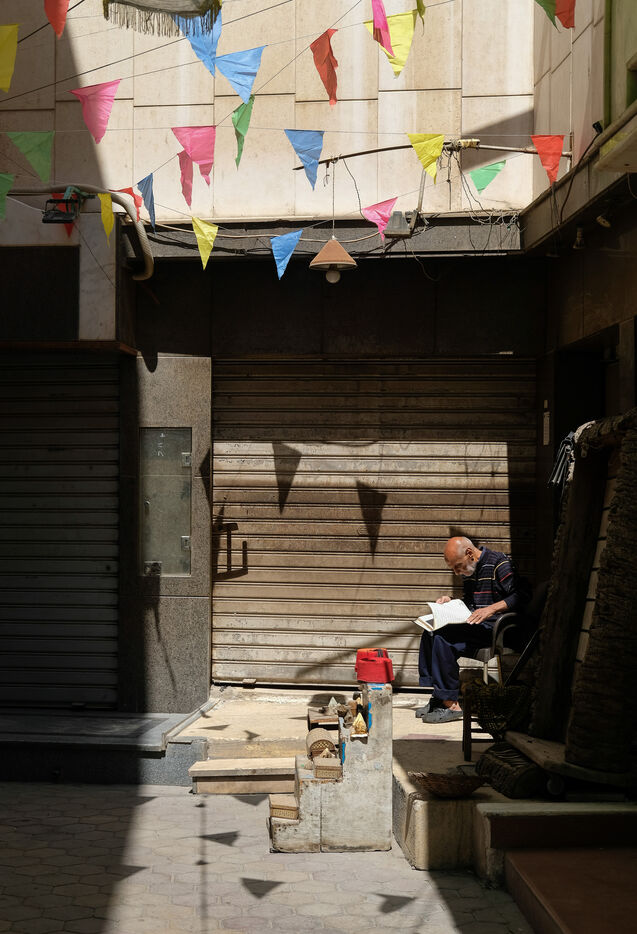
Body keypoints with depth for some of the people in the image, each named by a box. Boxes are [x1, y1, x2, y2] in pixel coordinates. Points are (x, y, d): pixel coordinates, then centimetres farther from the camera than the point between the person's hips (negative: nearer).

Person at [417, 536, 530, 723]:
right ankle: (437, 696, -3)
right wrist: (450, 603, 10)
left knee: (443, 638, -24)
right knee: (430, 634, -4)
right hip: (474, 625, 9)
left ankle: (451, 704, -21)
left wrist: (491, 609, -27)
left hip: (494, 628, -9)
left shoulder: (499, 563, -10)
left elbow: (522, 596, -20)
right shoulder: (468, 572, 17)